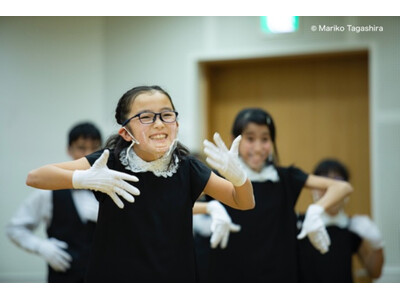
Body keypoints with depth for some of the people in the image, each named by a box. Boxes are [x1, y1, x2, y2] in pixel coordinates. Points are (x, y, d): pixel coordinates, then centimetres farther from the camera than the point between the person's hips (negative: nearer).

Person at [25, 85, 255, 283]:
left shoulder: (187, 168, -5)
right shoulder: (110, 162, -11)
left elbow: (244, 203, 3)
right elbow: (34, 177, -15)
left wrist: (236, 174, -20)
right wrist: (83, 179, -33)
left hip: (175, 277, 2)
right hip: (113, 278, -2)